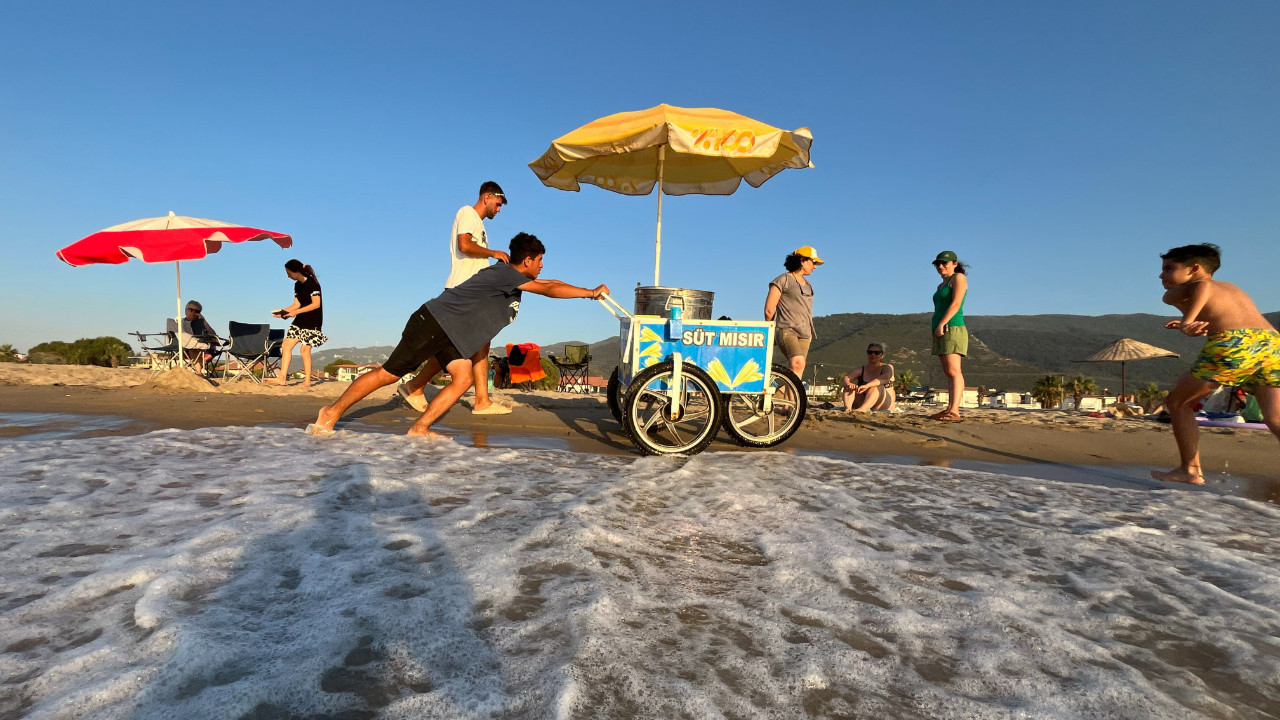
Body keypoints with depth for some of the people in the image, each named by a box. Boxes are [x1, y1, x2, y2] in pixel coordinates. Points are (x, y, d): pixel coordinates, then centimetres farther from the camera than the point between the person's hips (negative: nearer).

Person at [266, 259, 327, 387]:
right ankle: (282, 378, 5)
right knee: (286, 345, 2)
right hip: (300, 320, 8)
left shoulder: (312, 282, -13)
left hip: (313, 321, -8)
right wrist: (282, 311, 0)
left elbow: (316, 304, -19)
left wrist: (296, 312, -20)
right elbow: (296, 304, 15)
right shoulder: (297, 285, 12)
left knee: (305, 349, -9)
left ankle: (307, 381, 2)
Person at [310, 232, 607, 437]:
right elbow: (550, 290, -19)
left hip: (450, 334, 9)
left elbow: (547, 284, 20)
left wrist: (588, 290, 16)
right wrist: (592, 292, -12)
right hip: (435, 322, -9)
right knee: (390, 373, -4)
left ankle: (419, 429, -2)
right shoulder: (506, 273, -16)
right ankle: (332, 412, 9)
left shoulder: (513, 279, 12)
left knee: (463, 378, -3)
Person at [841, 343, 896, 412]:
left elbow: (885, 378, -22)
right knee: (850, 386, -17)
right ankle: (847, 408, -47)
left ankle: (862, 409, -58)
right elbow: (843, 380, -6)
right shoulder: (860, 370, 10)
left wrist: (867, 386, -40)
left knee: (875, 387, -30)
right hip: (862, 403, 3)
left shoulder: (887, 367, 3)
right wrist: (848, 384, -33)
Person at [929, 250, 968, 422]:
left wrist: (941, 324, -18)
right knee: (948, 373, 6)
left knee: (953, 371, -17)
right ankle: (949, 409, 7)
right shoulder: (941, 285, 23)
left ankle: (954, 411, -24)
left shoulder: (958, 278, -2)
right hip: (940, 332, 9)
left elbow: (956, 303, -13)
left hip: (952, 328, -9)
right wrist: (933, 321, 11)